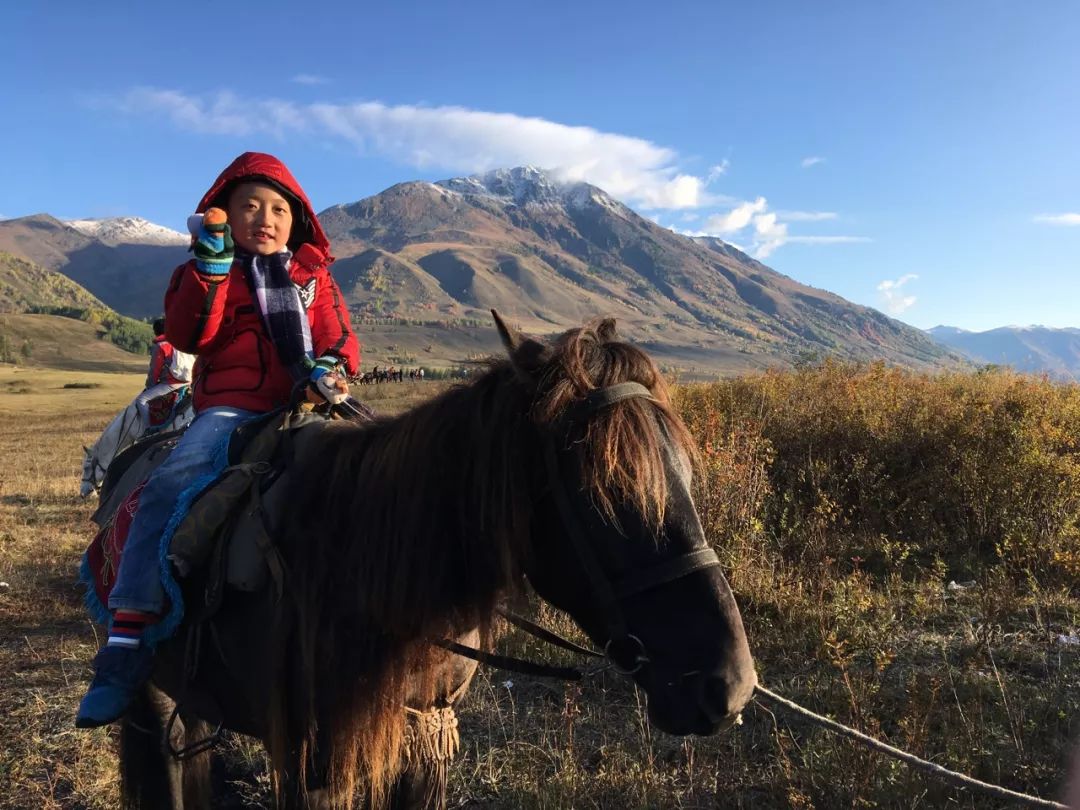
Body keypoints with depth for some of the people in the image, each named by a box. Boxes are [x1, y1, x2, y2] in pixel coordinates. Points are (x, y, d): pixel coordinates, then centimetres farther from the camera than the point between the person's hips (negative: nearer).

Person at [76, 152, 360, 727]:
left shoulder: (313, 274, 21)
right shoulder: (210, 269, 15)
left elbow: (341, 339, 15)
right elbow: (189, 335, -3)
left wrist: (329, 369, -8)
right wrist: (213, 265, -13)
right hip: (232, 406, -2)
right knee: (166, 488, -26)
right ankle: (126, 640, -23)